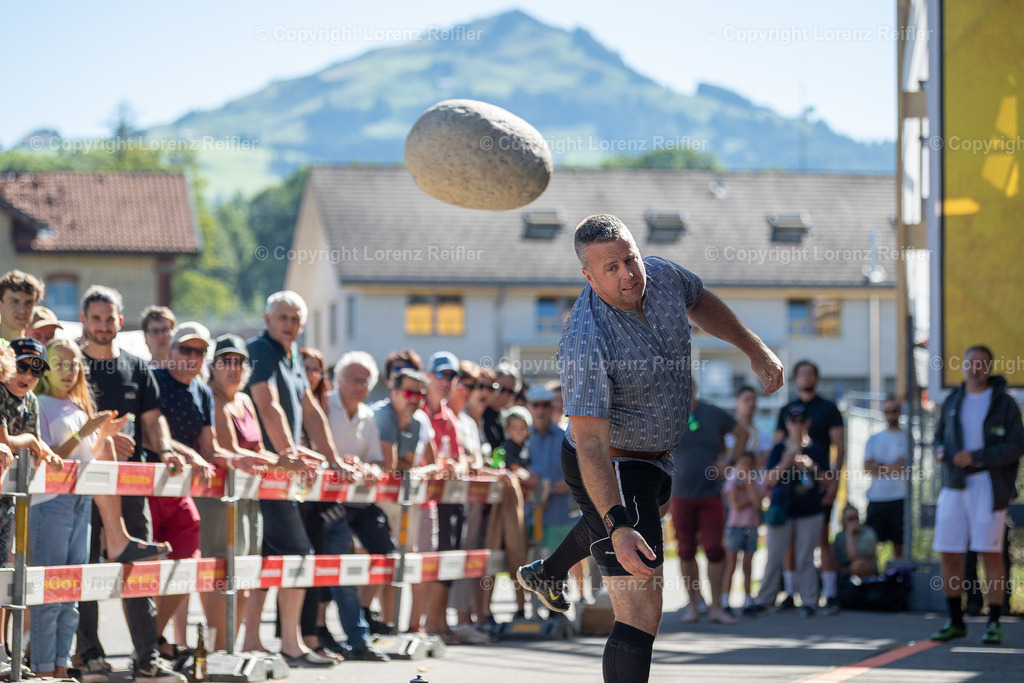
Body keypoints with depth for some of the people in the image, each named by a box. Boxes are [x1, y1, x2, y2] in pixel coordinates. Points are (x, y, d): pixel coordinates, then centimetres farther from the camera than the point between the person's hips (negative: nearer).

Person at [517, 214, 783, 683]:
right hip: (609, 471, -9)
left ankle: (546, 573, 66)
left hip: (655, 453, 9)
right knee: (641, 616, -15)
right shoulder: (586, 342, -36)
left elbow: (700, 303, 13)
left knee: (653, 508, 42)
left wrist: (755, 349, 10)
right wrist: (618, 529, -45)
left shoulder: (661, 276, -14)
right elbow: (590, 443, -37)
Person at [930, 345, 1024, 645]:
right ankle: (955, 622, 15)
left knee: (990, 552, -5)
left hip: (988, 486, -5)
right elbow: (940, 435, 24)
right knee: (950, 553, 3)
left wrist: (976, 457, -17)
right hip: (954, 485, 5)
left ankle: (993, 624, 1)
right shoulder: (952, 401, 13)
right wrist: (940, 450, 0)